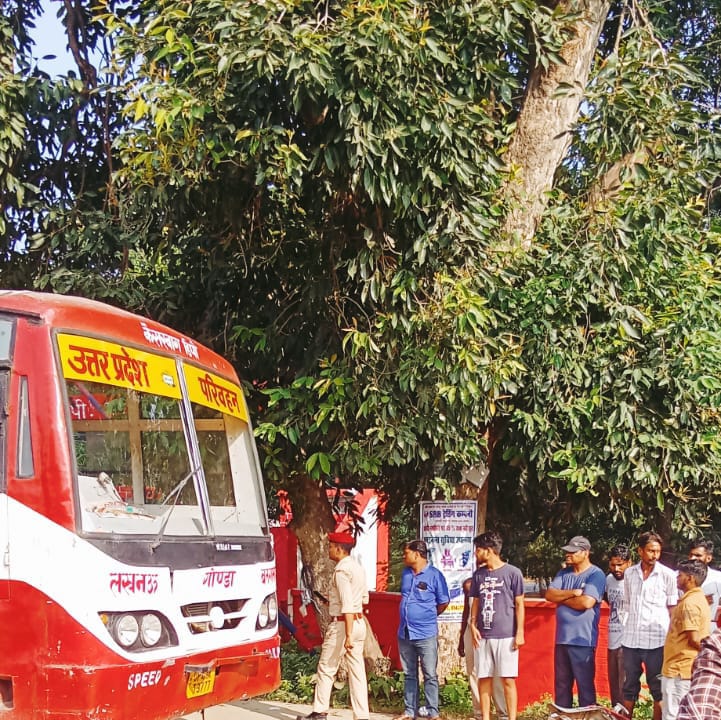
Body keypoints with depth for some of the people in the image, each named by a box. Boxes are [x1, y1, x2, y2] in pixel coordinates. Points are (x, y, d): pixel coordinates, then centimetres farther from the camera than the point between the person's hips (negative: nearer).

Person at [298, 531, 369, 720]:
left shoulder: (342, 570, -16)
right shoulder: (357, 567, 11)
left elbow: (347, 606, -22)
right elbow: (364, 598, 21)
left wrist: (348, 635, -25)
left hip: (342, 624, -8)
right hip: (359, 623, 8)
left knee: (326, 669, 4)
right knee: (357, 670, 7)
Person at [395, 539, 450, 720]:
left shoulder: (434, 575, -9)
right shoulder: (406, 573, 9)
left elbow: (443, 603, -2)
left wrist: (426, 617, 6)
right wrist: (410, 616, 12)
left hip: (426, 634, -6)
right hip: (405, 632, 6)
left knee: (430, 676, 0)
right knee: (409, 675, 13)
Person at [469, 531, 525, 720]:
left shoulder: (512, 573, -3)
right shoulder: (478, 575, 10)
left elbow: (519, 604, -2)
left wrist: (520, 632, -6)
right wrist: (473, 625, 1)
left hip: (506, 636, -4)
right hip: (483, 636, 4)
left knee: (508, 679, -2)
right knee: (484, 679, 7)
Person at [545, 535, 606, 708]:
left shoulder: (596, 574, -8)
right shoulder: (563, 573, 13)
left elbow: (586, 602, -20)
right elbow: (549, 594, 1)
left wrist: (561, 598, -5)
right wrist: (573, 593, -13)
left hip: (582, 640, -7)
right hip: (562, 638, 7)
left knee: (585, 685, -1)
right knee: (561, 684, 12)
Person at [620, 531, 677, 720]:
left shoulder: (667, 575, -4)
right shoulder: (629, 573, 7)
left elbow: (672, 609, 1)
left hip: (656, 640, -4)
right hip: (630, 639, 4)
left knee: (658, 689, 4)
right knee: (629, 687, 13)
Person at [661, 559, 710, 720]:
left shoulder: (689, 602, -18)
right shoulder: (699, 598, 14)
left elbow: (694, 639, -20)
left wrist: (704, 651, -4)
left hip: (678, 670, -10)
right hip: (688, 669, 10)